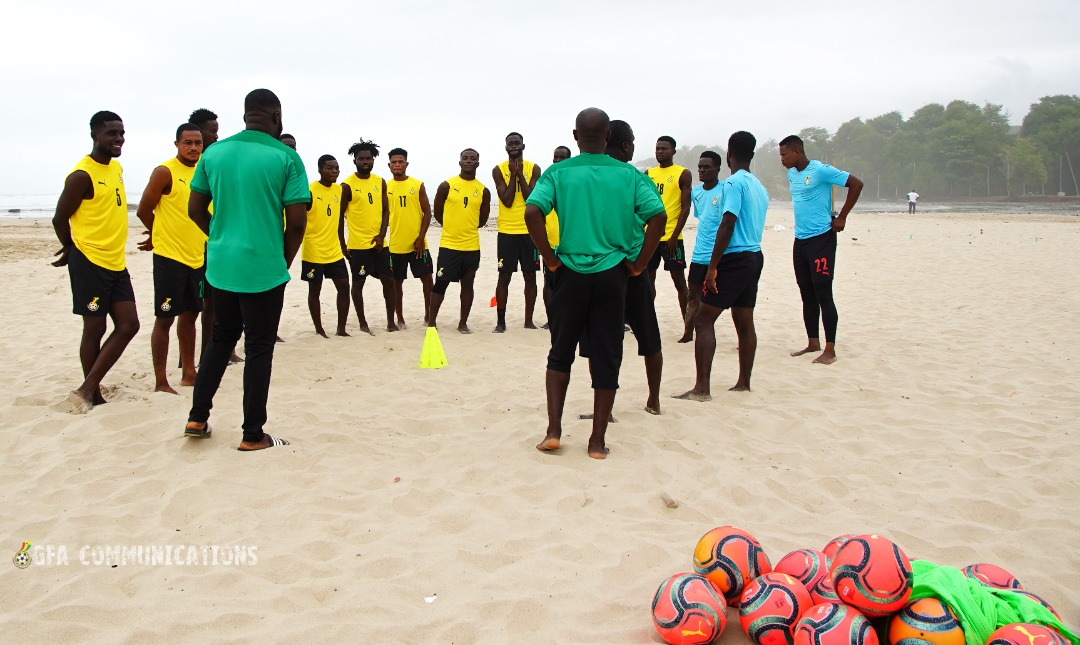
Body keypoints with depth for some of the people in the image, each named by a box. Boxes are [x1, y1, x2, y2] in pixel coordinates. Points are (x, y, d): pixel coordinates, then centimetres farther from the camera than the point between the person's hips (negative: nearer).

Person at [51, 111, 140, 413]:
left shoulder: (116, 168, 12)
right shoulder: (82, 175, -14)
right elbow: (60, 220, -10)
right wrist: (73, 250, 7)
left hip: (116, 263, 8)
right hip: (90, 263, -8)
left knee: (128, 325, 4)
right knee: (95, 328, 1)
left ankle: (86, 390, 10)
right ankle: (94, 396, 14)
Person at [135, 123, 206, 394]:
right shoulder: (165, 172, -10)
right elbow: (144, 210, -7)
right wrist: (161, 236, 8)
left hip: (197, 257, 7)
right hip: (169, 257, -6)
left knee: (190, 315, 14)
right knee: (164, 319, -1)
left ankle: (189, 373, 25)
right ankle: (161, 382, 4)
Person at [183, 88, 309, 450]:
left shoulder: (214, 153, 5)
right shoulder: (285, 157, -9)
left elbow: (196, 209, 8)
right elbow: (297, 220, -11)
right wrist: (285, 261, 4)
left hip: (221, 266, 5)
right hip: (264, 268, -5)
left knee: (222, 338, 22)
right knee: (259, 348, 5)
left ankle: (197, 418, 23)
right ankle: (252, 435, 12)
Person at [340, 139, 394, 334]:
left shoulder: (380, 182, 7)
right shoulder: (347, 185, -6)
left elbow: (386, 210, 7)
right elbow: (340, 216, -4)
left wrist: (382, 235, -7)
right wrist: (343, 245, -6)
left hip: (379, 243, 4)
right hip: (358, 244, -4)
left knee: (389, 280, 4)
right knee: (358, 283, 4)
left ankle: (391, 322, 14)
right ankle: (363, 323, 14)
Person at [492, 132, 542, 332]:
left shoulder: (533, 169, 3)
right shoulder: (498, 170, 0)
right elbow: (507, 201, -9)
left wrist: (520, 174, -10)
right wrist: (513, 174, -10)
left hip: (529, 231, 1)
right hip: (507, 231, -1)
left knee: (530, 276, 5)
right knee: (504, 277, 1)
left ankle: (529, 320, 13)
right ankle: (501, 321, 7)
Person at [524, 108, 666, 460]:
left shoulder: (558, 173, 0)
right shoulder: (629, 175, 2)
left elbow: (532, 212, -14)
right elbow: (657, 216, -8)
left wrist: (551, 259, -5)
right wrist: (638, 264, -1)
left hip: (570, 272, 0)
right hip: (612, 273, 0)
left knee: (560, 354, 15)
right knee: (606, 358, 7)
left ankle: (554, 431, 9)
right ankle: (597, 440, 12)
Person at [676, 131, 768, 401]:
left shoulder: (734, 183, -12)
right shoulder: (759, 187, 15)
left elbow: (727, 226, -20)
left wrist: (712, 267, -20)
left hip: (735, 258, -9)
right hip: (755, 256, 9)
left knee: (703, 320, -8)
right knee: (744, 322, 13)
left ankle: (702, 388, -12)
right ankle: (744, 383, 19)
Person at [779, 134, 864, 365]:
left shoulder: (821, 171, -13)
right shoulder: (791, 174, 11)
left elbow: (856, 183, -14)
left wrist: (841, 218, -12)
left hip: (821, 239, -8)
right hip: (800, 240, 8)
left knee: (823, 294, -7)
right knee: (807, 295, 12)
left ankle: (830, 350, -2)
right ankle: (813, 343, 22)